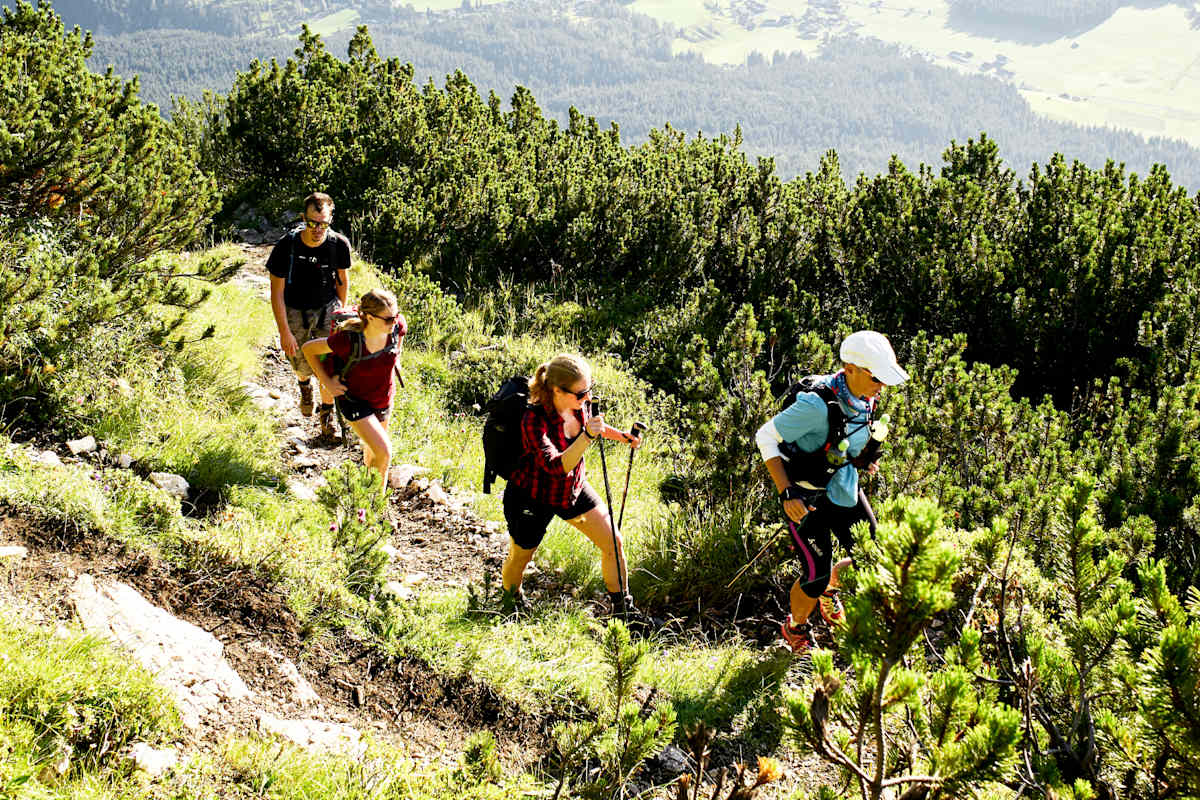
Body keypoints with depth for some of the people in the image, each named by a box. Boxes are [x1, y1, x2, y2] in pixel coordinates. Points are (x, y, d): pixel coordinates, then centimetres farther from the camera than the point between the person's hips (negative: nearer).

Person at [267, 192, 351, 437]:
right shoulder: (287, 246, -24)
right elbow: (277, 291, -15)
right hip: (295, 311, -1)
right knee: (302, 367, 4)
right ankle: (305, 384, 43)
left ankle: (327, 412, 18)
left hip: (327, 308, 1)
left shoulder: (339, 244, -17)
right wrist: (284, 331, -15)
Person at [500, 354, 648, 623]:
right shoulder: (535, 419, -34)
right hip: (532, 497, -6)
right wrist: (588, 437, -53)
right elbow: (557, 467, -44)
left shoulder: (581, 405, -13)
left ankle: (623, 607, 17)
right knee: (519, 559, 14)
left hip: (574, 489, 6)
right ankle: (511, 601, 46)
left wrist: (621, 435, 7)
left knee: (613, 542, 0)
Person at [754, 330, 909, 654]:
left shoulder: (866, 398, -8)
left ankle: (830, 590, 38)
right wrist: (786, 494, -28)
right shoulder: (818, 403, -32)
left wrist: (866, 458, 1)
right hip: (806, 497, -7)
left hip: (843, 489, 7)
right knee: (816, 576, -5)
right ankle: (795, 628, 26)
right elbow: (766, 437, -24)